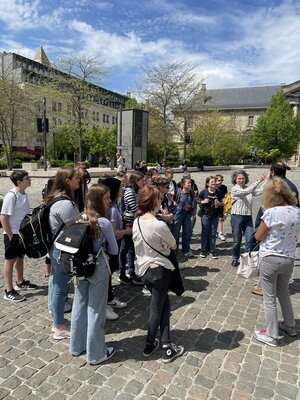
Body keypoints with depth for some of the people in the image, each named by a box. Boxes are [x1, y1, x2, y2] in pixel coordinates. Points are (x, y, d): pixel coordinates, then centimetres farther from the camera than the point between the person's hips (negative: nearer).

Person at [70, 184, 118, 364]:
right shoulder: (104, 223, -19)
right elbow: (114, 250, -9)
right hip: (98, 268, -6)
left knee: (80, 305, 19)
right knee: (96, 310, 8)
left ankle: (77, 345, 38)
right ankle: (96, 354, 24)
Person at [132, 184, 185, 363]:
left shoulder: (136, 222, -2)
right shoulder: (159, 225, -24)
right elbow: (174, 246, -10)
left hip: (143, 268, 7)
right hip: (159, 269, -7)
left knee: (164, 303, 20)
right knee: (156, 309, 12)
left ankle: (166, 345, 26)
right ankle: (149, 345, 29)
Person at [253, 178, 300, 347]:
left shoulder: (271, 212, -21)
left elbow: (258, 237, -9)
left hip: (270, 259, -6)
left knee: (270, 298, 9)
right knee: (284, 293, 26)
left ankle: (271, 335, 22)